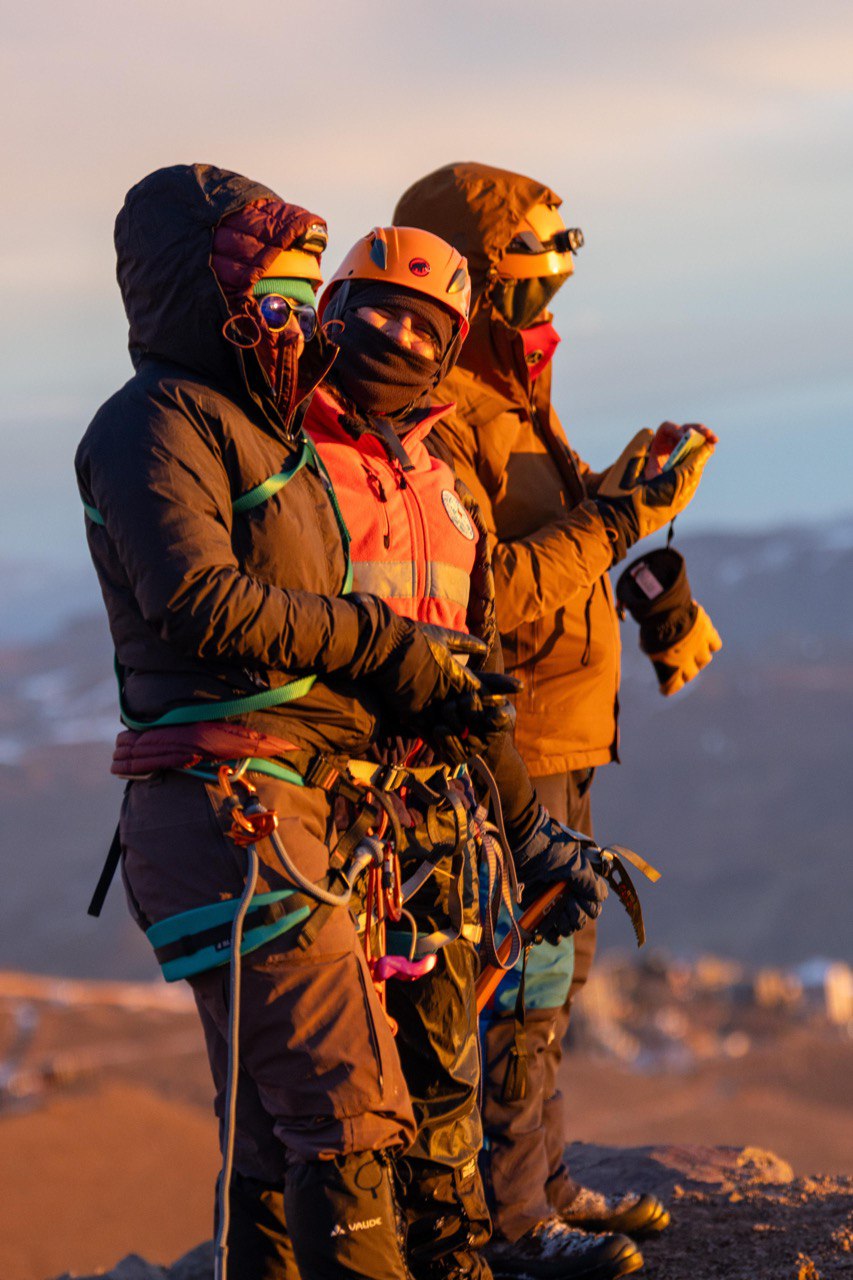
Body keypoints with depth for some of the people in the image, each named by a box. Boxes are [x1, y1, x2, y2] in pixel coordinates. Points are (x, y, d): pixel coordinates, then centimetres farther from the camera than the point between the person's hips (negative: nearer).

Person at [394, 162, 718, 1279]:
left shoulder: (511, 402, 16)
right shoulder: (436, 420, -18)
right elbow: (484, 598, -26)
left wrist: (625, 491, 5)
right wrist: (613, 520, -23)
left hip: (556, 743, 11)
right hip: (498, 740, -11)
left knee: (555, 967, 18)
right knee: (520, 980, -6)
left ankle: (544, 1179, 29)